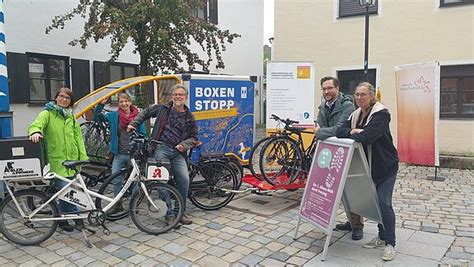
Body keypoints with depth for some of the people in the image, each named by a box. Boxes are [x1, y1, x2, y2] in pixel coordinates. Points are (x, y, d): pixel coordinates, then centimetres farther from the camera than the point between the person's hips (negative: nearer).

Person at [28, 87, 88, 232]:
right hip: (57, 160, -4)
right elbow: (36, 124, -16)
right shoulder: (47, 113, 2)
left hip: (72, 159, 5)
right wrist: (35, 132, -40)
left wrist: (83, 156, 5)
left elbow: (78, 137, 13)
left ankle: (64, 219, 24)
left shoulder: (71, 116, 16)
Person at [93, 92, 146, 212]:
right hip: (119, 154, 2)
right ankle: (118, 205, 20)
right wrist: (101, 104, -9)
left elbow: (143, 134, 2)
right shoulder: (113, 116, 3)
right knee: (116, 180, 4)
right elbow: (96, 117, 2)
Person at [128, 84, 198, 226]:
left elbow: (194, 137, 13)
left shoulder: (189, 117, 9)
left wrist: (184, 145, -5)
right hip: (161, 148, -1)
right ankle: (169, 214, 3)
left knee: (184, 179, -11)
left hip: (178, 152, 2)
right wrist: (134, 123, 11)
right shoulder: (163, 108, 7)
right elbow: (146, 112, 20)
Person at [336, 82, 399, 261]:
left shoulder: (380, 113, -17)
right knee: (375, 202, 13)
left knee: (384, 203, -9)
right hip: (369, 167, 7)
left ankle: (390, 244, 4)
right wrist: (353, 132, -20)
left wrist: (352, 134, -13)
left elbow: (367, 136, -30)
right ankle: (382, 236, 27)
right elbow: (340, 131, -2)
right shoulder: (356, 114, 7)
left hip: (385, 167, -7)